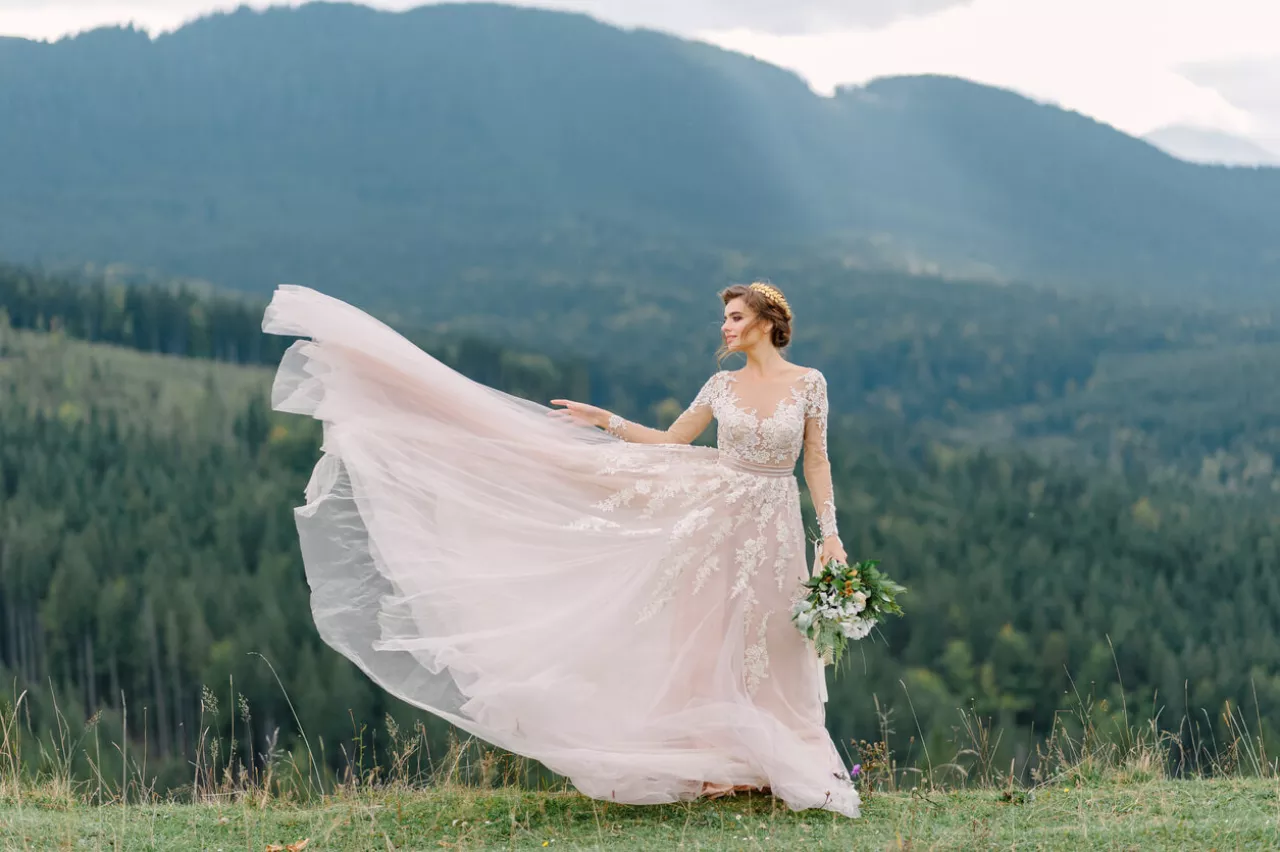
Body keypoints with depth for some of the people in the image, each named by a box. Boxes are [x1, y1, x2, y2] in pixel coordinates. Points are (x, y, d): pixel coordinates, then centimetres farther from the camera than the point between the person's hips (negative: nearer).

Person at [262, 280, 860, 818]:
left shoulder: (809, 383, -1)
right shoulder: (723, 385, 5)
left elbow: (816, 463, 1)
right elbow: (669, 442, 11)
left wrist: (830, 533, -6)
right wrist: (605, 421, 3)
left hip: (775, 530, -2)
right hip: (719, 523, 2)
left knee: (765, 649, 5)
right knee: (710, 641, 2)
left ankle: (761, 763, 15)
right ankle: (713, 761, 10)